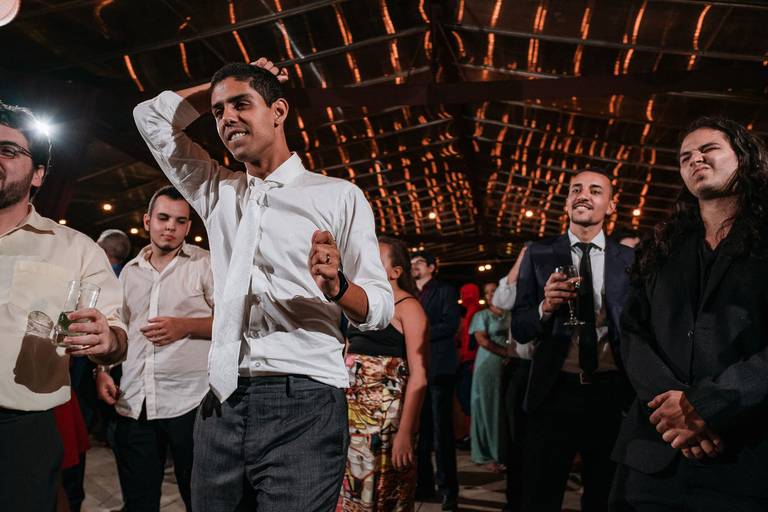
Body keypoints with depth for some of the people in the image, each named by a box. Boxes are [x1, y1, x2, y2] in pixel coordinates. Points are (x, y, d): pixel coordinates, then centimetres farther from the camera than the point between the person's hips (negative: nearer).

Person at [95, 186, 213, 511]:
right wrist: (103, 370, 8)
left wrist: (185, 326, -17)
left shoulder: (205, 264, -1)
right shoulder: (129, 271, 15)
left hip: (189, 402, -4)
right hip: (133, 404, 5)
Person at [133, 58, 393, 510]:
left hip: (304, 404, -4)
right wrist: (219, 89, 18)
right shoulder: (217, 193, 15)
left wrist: (337, 286, -24)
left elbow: (381, 308, -4)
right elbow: (151, 116, 22)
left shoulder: (338, 195, 0)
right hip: (222, 404, 5)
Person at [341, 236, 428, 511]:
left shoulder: (407, 306, -7)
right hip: (353, 412, 7)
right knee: (351, 489, 11)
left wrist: (405, 431, -21)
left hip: (385, 415, -6)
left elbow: (418, 376, -14)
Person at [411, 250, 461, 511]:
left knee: (441, 429, -4)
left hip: (439, 368, -6)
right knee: (419, 429, 8)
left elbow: (450, 324, -12)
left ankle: (448, 488, 3)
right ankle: (423, 483, 17)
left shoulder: (445, 291, 2)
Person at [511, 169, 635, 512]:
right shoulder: (539, 255, 3)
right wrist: (545, 308, -19)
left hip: (613, 394, 1)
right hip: (555, 393, -1)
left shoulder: (629, 260, 4)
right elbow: (519, 329, 1)